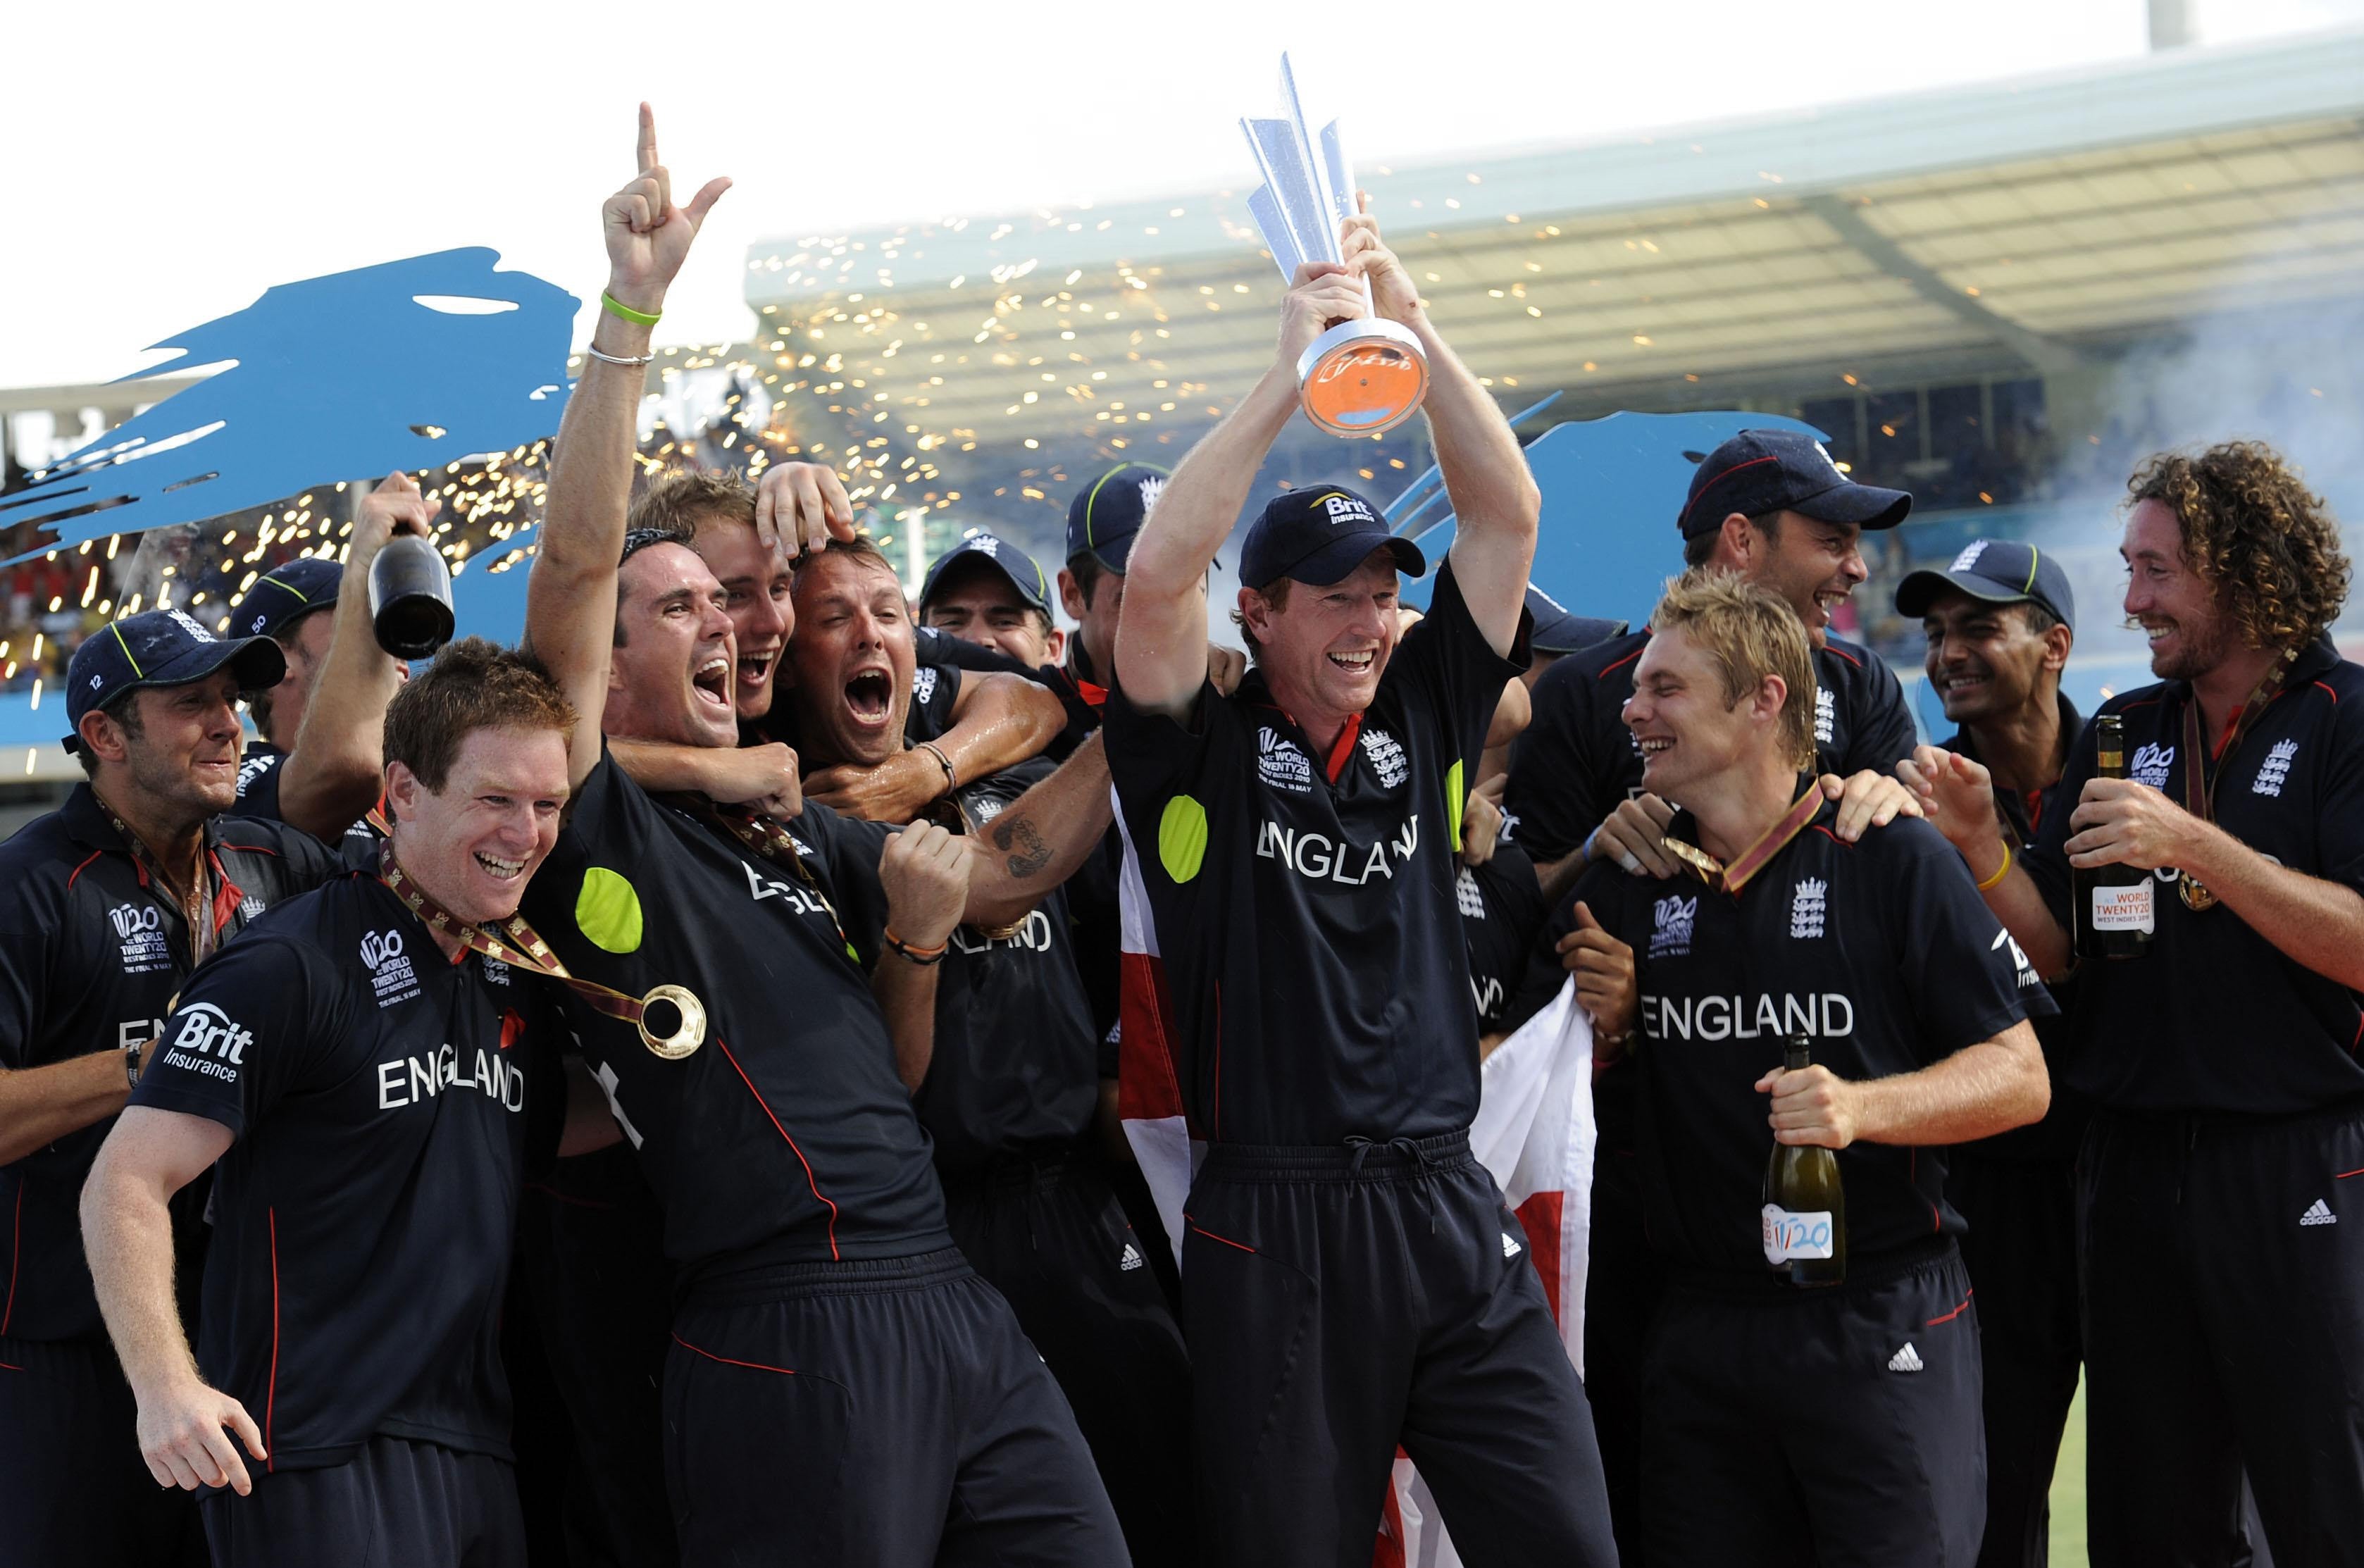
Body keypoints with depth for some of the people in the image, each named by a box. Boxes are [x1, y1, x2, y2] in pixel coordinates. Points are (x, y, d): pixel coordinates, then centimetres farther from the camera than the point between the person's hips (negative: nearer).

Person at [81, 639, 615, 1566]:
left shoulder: (516, 977, 12)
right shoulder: (292, 968, -11)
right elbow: (127, 1181, -14)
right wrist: (164, 1384, -25)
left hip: (476, 1448, 8)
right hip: (318, 1456, -7)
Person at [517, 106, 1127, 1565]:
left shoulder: (799, 834, 21)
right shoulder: (597, 829, 1)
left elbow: (1003, 871, 29)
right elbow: (575, 561, -10)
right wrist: (633, 307, -14)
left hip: (959, 1307, 7)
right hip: (790, 1334, -7)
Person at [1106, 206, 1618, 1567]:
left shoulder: (1422, 720, 10)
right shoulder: (1206, 751, 0)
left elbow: (1507, 512, 5)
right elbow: (1156, 575, -16)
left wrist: (1414, 328, -2)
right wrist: (1293, 375, -14)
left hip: (1452, 1212, 4)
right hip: (1275, 1235, -3)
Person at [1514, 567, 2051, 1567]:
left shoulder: (1892, 860, -5)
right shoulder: (1623, 884, 8)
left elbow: (2019, 1079, -7)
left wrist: (1863, 1106, -21)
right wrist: (1603, 1026, -4)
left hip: (1882, 1325, -4)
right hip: (1698, 1328, 4)